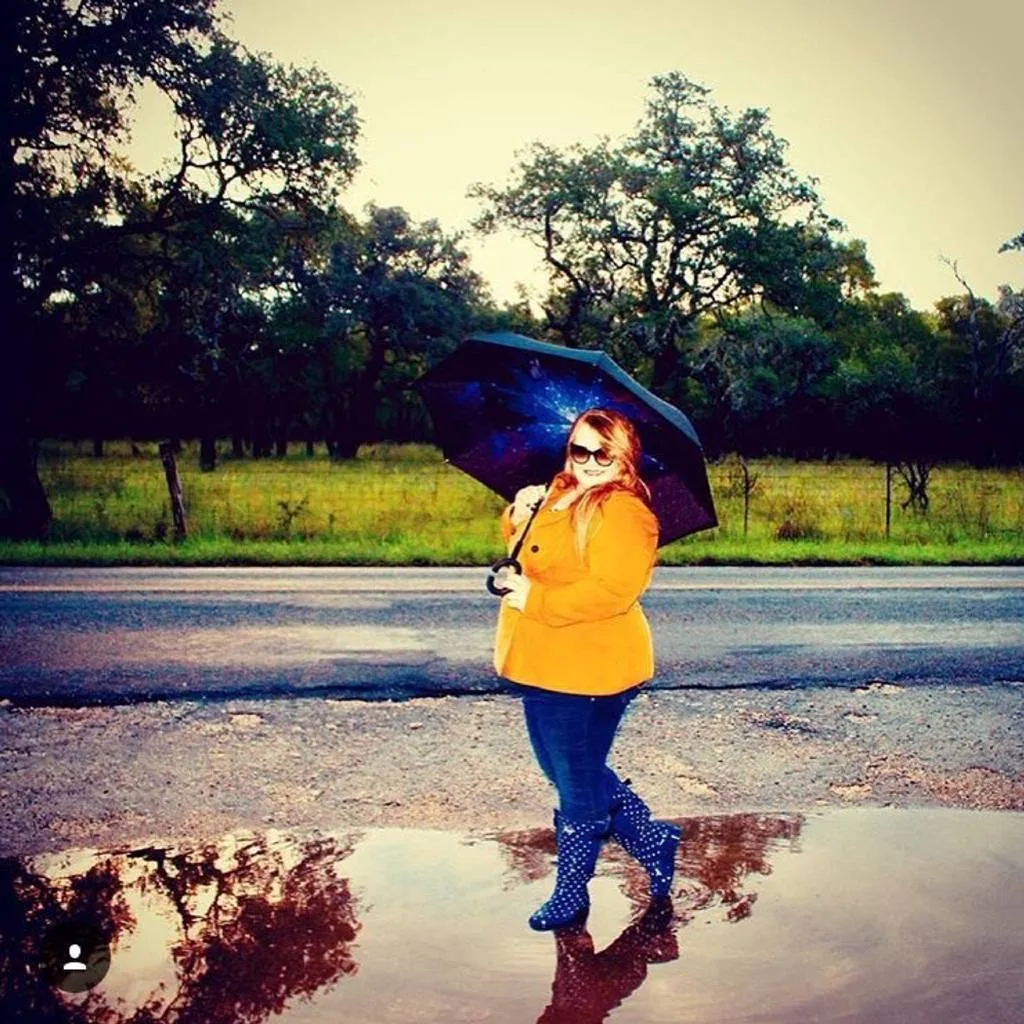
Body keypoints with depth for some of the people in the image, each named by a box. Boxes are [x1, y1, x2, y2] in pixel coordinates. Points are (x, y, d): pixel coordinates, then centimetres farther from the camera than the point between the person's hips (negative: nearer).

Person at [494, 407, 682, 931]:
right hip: (543, 666, 10)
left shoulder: (623, 513, -16)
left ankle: (571, 893, 25)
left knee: (578, 783, 6)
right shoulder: (558, 496, 12)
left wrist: (534, 599, -23)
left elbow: (612, 590, -27)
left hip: (587, 672, -10)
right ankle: (653, 839, 37)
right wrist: (518, 518, 3)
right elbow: (528, 557, 24)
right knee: (569, 773, 21)